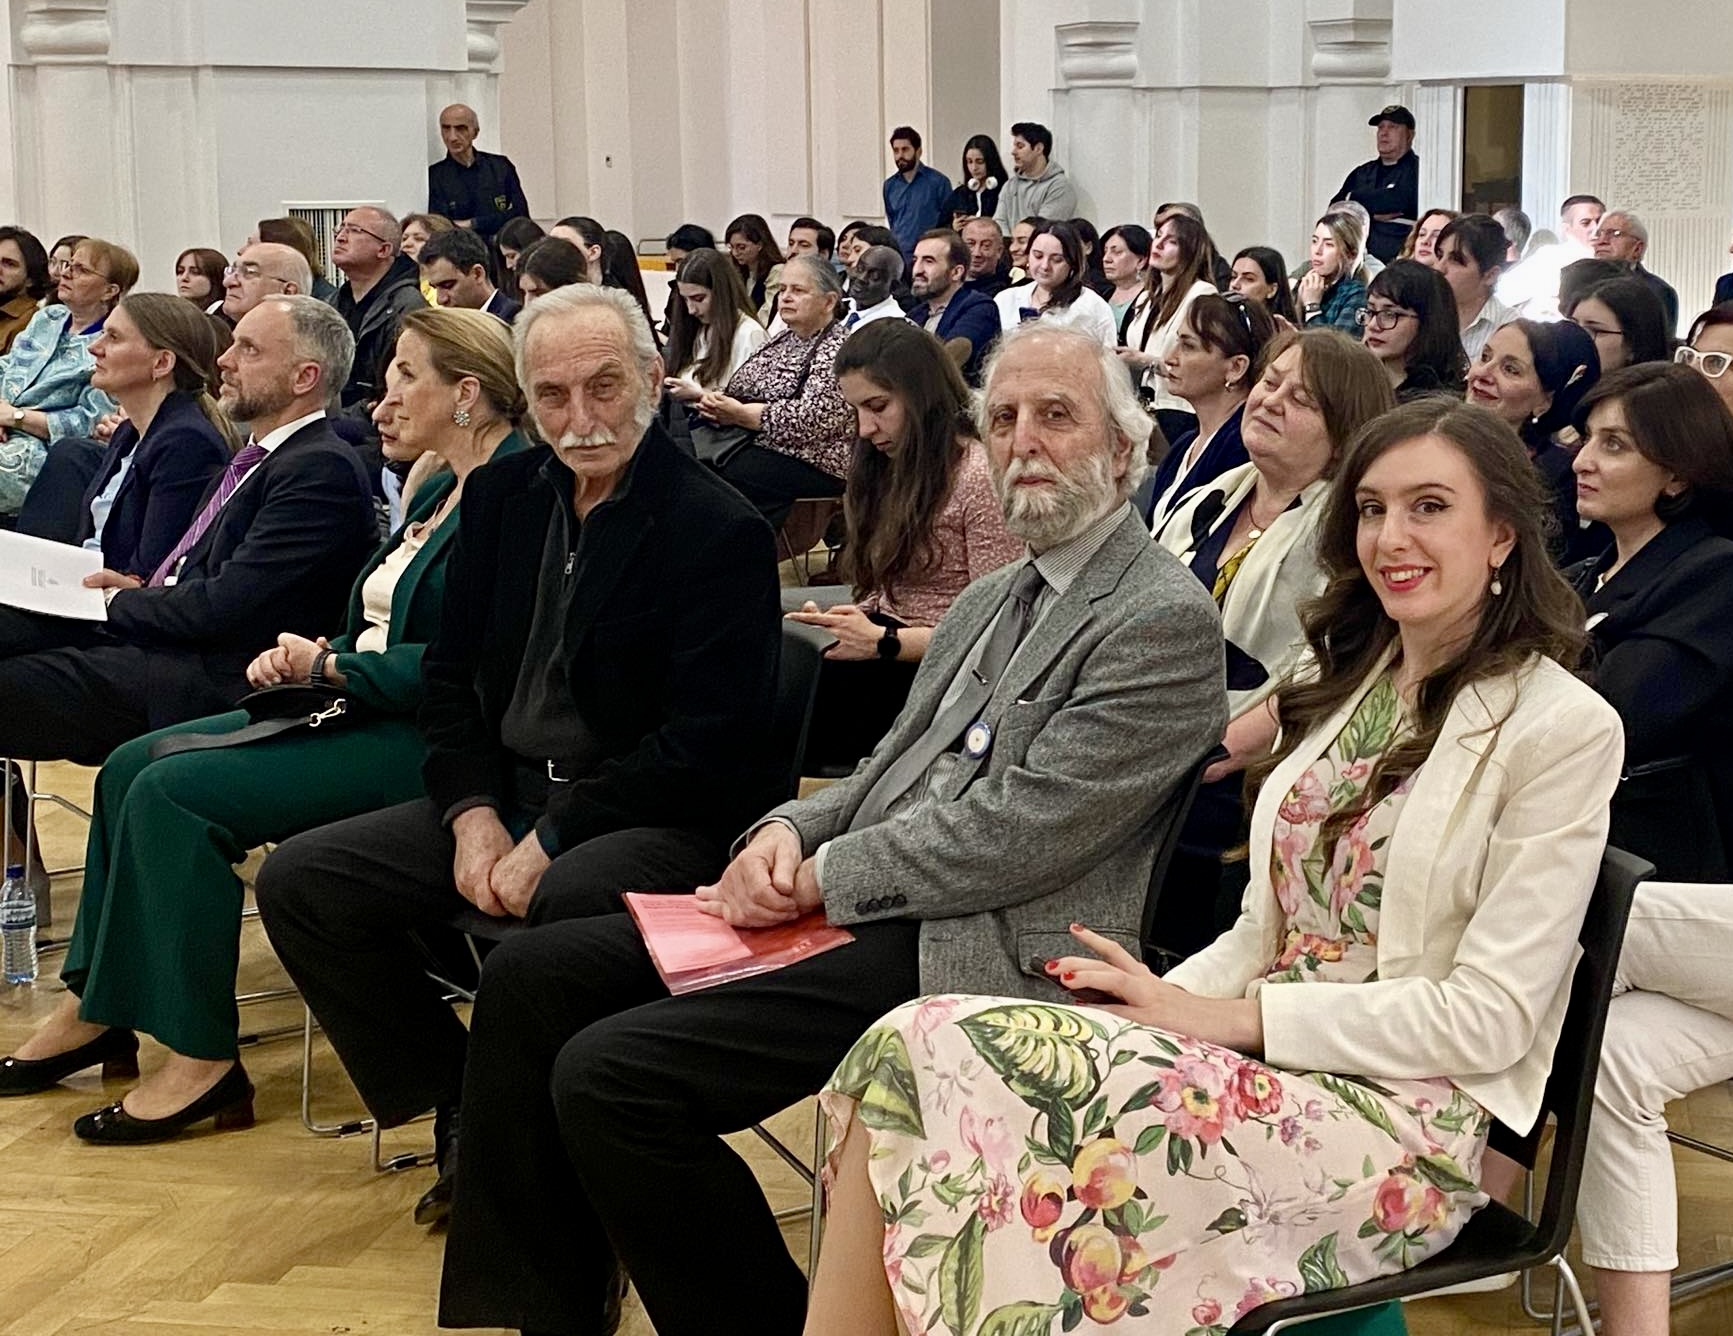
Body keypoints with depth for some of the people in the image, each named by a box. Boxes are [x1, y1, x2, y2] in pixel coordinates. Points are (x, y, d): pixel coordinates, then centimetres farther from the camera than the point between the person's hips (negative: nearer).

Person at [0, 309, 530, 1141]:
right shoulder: (439, 491, 18)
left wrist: (334, 667, -16)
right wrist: (308, 660, 1)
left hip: (424, 738, -10)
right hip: (356, 710, 10)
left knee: (175, 791, -20)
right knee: (133, 767, 2)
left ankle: (202, 1060, -12)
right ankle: (96, 1007, 11)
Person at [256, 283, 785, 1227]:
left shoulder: (720, 531, -12)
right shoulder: (504, 495, 9)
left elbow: (703, 745, -16)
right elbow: (448, 672, 13)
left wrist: (552, 838, -19)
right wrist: (473, 813, -4)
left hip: (661, 820, -7)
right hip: (508, 795, 7)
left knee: (560, 906, -39)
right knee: (296, 881, -5)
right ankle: (464, 1110, 6)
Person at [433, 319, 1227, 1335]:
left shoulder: (1166, 620, -9)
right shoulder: (990, 600, 20)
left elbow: (1020, 830, -17)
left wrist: (818, 879, -12)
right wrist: (788, 831, -1)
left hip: (972, 953, -9)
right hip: (861, 905, 9)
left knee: (610, 1072, -22)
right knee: (531, 976, 0)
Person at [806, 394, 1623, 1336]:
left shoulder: (1564, 728, -5)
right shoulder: (1353, 676, 16)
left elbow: (1490, 1017, -10)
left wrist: (1223, 1016, -14)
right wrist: (1164, 996, -6)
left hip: (1404, 1124, -6)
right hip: (1263, 1059, 6)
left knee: (930, 1059, -27)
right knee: (914, 1050, -22)